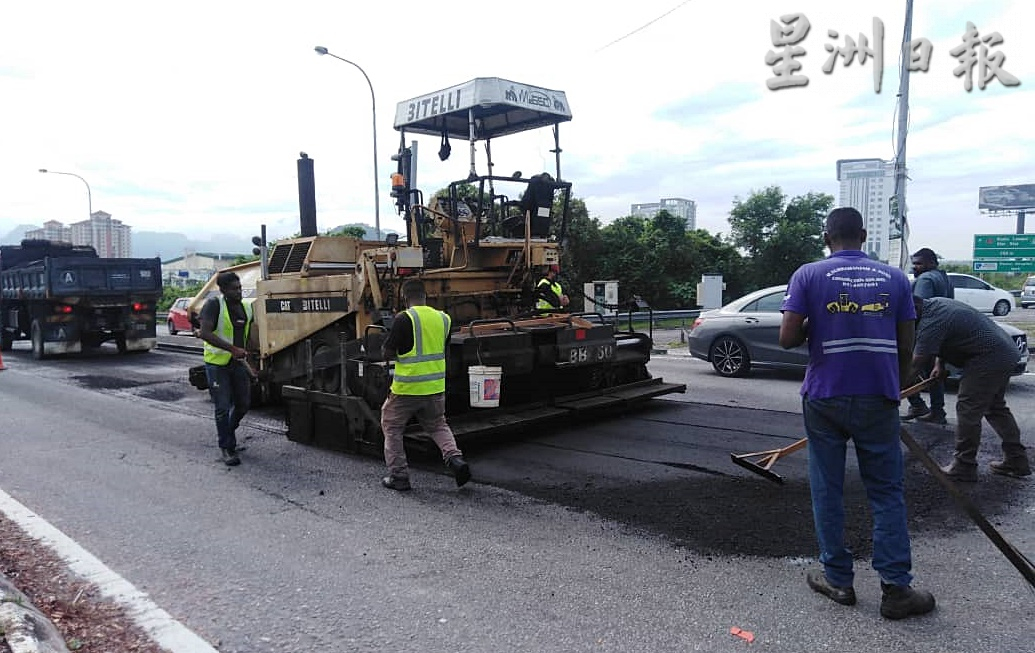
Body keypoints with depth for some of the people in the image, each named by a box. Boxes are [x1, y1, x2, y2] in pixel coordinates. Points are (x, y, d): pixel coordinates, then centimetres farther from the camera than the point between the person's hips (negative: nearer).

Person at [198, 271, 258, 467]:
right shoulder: (214, 304, -13)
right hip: (217, 364, -6)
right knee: (223, 408, -3)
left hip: (238, 362, 6)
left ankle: (227, 436, 38)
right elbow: (205, 333, -25)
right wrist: (232, 349, -31)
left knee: (243, 403, 13)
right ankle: (227, 449, 10)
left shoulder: (246, 308, 6)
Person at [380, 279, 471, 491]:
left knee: (392, 428, 15)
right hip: (436, 386, 5)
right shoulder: (443, 318, 2)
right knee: (438, 426, 24)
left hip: (406, 388, -5)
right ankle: (456, 460, 3)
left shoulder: (403, 319, -14)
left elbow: (387, 354, -11)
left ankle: (399, 476, 15)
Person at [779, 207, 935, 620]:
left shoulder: (808, 275, -4)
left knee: (827, 490, 10)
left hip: (825, 398, -1)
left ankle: (838, 579, 16)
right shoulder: (894, 278, 4)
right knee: (887, 494, 9)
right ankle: (896, 588, 9)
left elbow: (788, 338, -10)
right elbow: (906, 347, 6)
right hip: (879, 400, 2)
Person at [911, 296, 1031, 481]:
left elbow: (916, 363, -23)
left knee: (968, 411, -6)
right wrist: (938, 363, 11)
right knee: (996, 408, 20)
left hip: (988, 359, -11)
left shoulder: (931, 322, -24)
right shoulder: (934, 304, 9)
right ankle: (1017, 461, 28)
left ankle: (963, 468, 0)